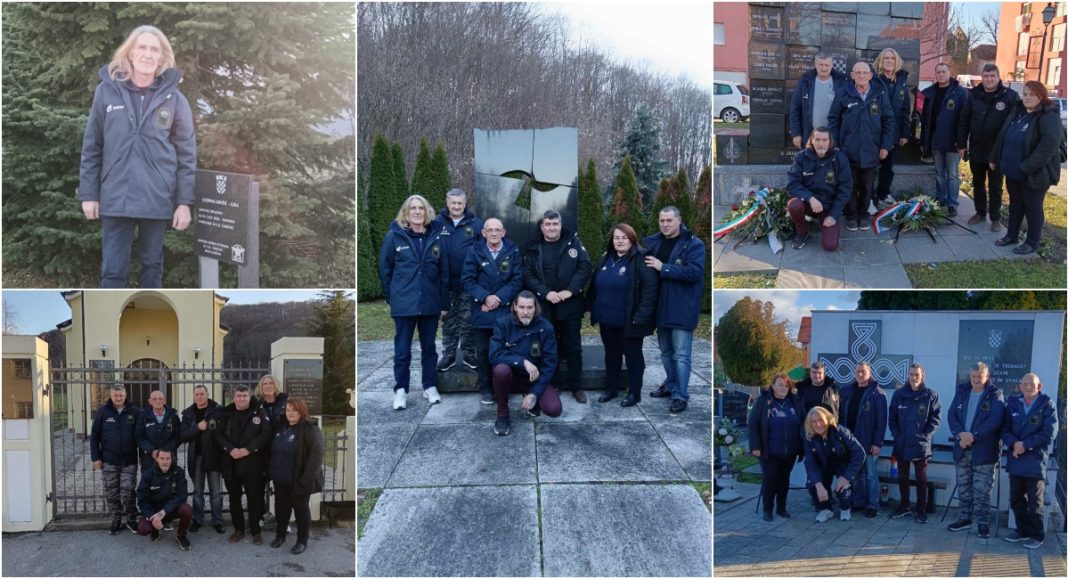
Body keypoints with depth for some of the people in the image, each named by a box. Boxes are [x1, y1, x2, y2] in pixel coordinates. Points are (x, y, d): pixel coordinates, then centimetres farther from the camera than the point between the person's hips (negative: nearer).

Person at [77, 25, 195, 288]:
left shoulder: (173, 98, -1)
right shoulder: (107, 91, 1)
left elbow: (186, 153, 0)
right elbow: (91, 147, 5)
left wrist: (184, 201, -5)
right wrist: (88, 194, 2)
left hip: (157, 199, 0)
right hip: (116, 197, 0)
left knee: (152, 264, 12)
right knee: (113, 269, 4)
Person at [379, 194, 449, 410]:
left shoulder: (436, 238, 2)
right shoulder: (394, 237, -4)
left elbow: (444, 273, 4)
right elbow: (385, 270, 2)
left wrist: (444, 303, 3)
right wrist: (393, 297, 4)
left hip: (431, 304, 2)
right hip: (404, 305, -2)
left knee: (429, 348, 13)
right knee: (402, 350, 4)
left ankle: (430, 386, 25)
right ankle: (400, 390, 14)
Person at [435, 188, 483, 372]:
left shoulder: (475, 223, -2)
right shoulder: (438, 222, -1)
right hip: (445, 281, 1)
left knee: (467, 320, 8)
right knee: (448, 319, 10)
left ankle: (468, 353, 21)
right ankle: (448, 354, 20)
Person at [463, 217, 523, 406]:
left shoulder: (513, 252, 2)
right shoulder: (475, 251, 1)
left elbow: (517, 280, -2)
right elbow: (468, 280, -3)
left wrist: (499, 298, -13)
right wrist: (485, 297, -15)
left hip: (505, 310, 0)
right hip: (481, 311, 0)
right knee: (483, 351, 7)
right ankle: (486, 389, 19)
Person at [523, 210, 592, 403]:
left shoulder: (573, 241, 1)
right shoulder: (533, 247, 3)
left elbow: (586, 267, -5)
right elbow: (527, 275, -3)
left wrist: (570, 290, -14)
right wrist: (545, 293, -15)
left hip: (570, 304, -1)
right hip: (544, 306, 1)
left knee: (573, 347, 5)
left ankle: (576, 387, 15)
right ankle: (554, 384, 20)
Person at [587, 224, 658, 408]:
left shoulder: (640, 260, -14)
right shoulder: (606, 259, 10)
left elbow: (650, 289, -20)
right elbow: (595, 285, 18)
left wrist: (641, 316, -23)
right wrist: (592, 308, 13)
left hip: (628, 321, -6)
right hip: (607, 319, 7)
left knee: (632, 355, 7)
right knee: (611, 355, 17)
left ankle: (634, 393, 19)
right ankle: (612, 389, 31)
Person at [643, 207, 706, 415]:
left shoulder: (694, 244, -10)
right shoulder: (653, 241, 8)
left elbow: (694, 272, -22)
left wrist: (663, 267, -22)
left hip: (682, 309, -6)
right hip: (660, 307, 6)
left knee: (681, 355, -3)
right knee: (666, 352, 18)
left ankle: (680, 396, 2)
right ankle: (671, 385, 34)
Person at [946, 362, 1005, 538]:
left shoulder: (995, 395, -4)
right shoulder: (961, 392, 8)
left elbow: (994, 421, -15)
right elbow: (952, 415, 2)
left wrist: (973, 436, -19)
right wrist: (961, 434, -15)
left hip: (984, 450, -4)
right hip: (962, 449, 4)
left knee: (982, 490, -1)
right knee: (963, 488, 12)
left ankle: (983, 522, 9)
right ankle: (964, 518, 24)